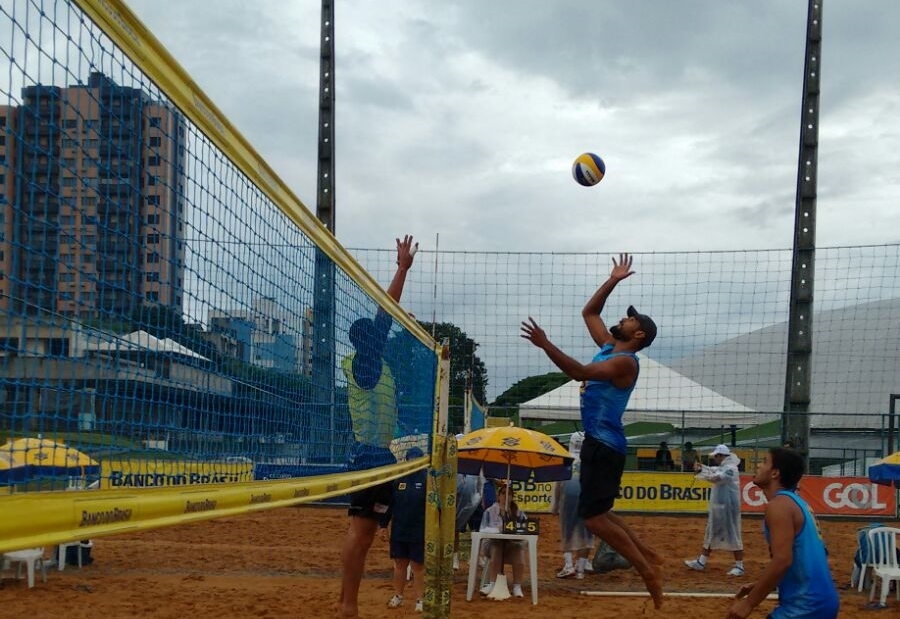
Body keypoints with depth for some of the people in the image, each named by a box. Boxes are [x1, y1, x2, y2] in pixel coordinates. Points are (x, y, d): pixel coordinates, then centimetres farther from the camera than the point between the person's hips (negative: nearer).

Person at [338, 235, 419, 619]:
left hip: (369, 454, 10)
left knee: (362, 531, 11)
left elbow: (382, 318, 26)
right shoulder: (366, 361, -7)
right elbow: (384, 315, -11)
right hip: (374, 455, -10)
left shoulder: (359, 364, 16)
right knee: (361, 530, -11)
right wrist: (403, 268, -9)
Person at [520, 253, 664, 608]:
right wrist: (613, 281, 18)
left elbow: (581, 372, -28)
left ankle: (647, 570, -6)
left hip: (604, 445, -10)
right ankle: (648, 556, 22)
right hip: (598, 442, 10)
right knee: (597, 512, 16)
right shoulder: (609, 347, 12)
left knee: (593, 516, -11)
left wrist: (545, 345, -34)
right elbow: (588, 312, 24)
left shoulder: (626, 361, -15)